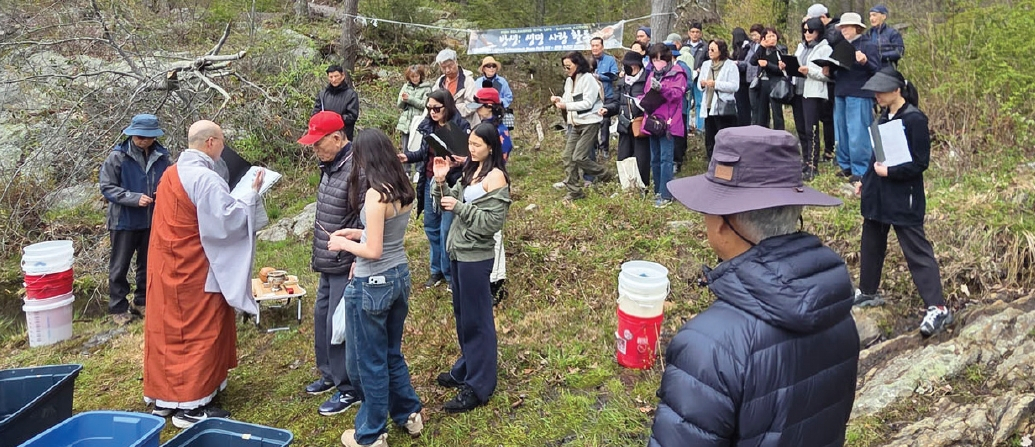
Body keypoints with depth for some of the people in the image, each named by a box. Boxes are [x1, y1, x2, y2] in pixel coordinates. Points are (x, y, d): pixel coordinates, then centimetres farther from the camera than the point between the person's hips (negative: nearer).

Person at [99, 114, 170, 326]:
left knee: (148, 264, 16)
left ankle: (142, 302, 32)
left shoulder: (161, 156, -4)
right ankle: (118, 308, 21)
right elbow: (107, 187, -11)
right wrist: (135, 198, -23)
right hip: (124, 221, -3)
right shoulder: (118, 156, -13)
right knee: (119, 267, 8)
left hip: (152, 220, 4)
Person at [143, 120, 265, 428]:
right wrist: (252, 195, -14)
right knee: (199, 331, 0)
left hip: (167, 265, 9)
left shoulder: (171, 173, 10)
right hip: (195, 269, -9)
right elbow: (226, 221, -23)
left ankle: (164, 396, 25)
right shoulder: (205, 179, -20)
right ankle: (190, 405, 6)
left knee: (169, 327, 15)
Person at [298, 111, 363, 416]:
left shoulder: (356, 168, -23)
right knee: (322, 316, 19)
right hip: (328, 263, 10)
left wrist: (358, 262, -23)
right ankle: (329, 373, 37)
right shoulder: (330, 166, 8)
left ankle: (350, 388, 14)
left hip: (346, 265, -10)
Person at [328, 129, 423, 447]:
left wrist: (344, 244, -5)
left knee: (370, 361, 9)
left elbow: (373, 251, -21)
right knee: (392, 353, 24)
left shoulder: (375, 194, -22)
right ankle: (410, 415, 37)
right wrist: (358, 233, 11)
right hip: (399, 276, 8)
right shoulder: (403, 189, 3)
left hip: (373, 284, -8)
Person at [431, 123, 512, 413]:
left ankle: (478, 387, 10)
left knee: (476, 319, 0)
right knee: (461, 314, 19)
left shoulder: (495, 177, -14)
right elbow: (449, 203, 9)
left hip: (475, 256, -9)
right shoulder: (471, 171, 12)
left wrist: (460, 207, -21)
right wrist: (440, 182, -6)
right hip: (458, 251, 9)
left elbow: (493, 222, -19)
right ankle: (466, 369, 36)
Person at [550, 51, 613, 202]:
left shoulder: (587, 78, -12)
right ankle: (574, 191, 10)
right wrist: (559, 100, -8)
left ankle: (604, 175, 10)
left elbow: (588, 103, -19)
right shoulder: (569, 81, 13)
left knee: (579, 157, -13)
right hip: (576, 124, 9)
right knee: (567, 156, 3)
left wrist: (566, 106, -24)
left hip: (589, 123, -8)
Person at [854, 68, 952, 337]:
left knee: (917, 251, -6)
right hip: (877, 196, 9)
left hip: (904, 199, -9)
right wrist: (865, 181, 19)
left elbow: (920, 163, -18)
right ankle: (867, 292, 34)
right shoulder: (885, 117, 9)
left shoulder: (914, 119, -16)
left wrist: (889, 172, -22)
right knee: (871, 244, 18)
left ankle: (937, 309, -1)